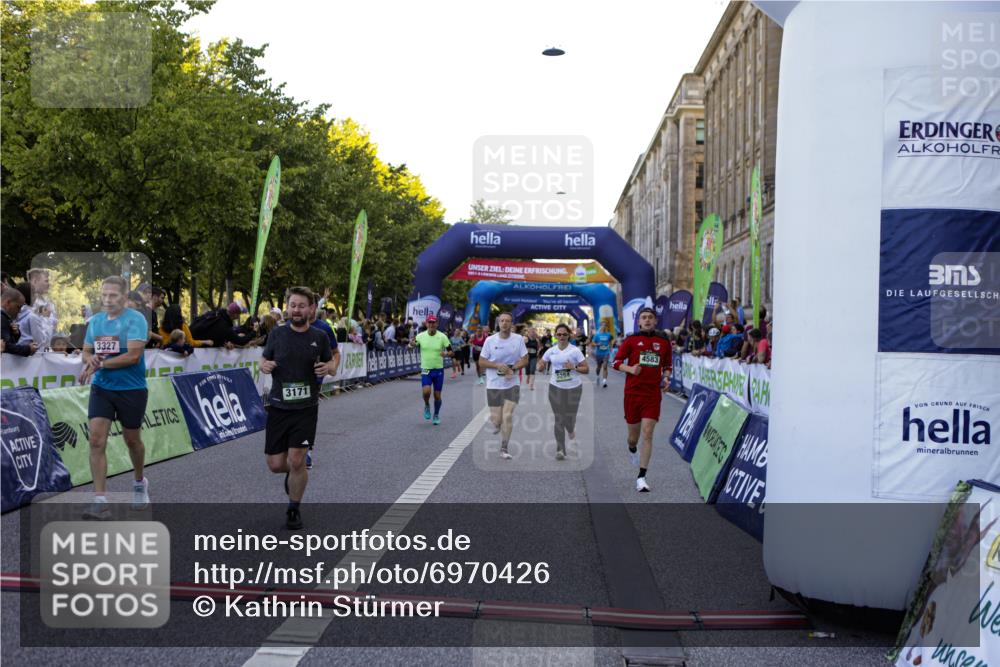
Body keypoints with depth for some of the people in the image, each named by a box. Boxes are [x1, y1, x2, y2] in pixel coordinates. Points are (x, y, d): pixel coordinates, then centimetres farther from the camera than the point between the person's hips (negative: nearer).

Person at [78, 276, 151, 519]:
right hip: (101, 388, 4)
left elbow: (133, 355, -20)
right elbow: (86, 352, 14)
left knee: (132, 440, 12)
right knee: (96, 440, -9)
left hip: (131, 390, -4)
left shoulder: (135, 319, -12)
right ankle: (100, 501, -7)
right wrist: (90, 359, -10)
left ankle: (140, 483, 39)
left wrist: (100, 364, -20)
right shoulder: (95, 321, 7)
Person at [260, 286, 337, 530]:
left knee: (296, 461, -8)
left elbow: (332, 364, 11)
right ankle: (294, 472, 39)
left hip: (306, 409, -1)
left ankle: (294, 510, 14)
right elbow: (264, 360, 11)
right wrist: (264, 365, -12)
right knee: (275, 464, 2)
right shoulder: (277, 333, 1)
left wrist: (328, 368, -13)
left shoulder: (319, 337, 1)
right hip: (278, 407, 1)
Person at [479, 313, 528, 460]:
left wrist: (512, 368, -15)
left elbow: (525, 360, 2)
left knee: (508, 417, -5)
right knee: (496, 419, 2)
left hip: (512, 384, 0)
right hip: (494, 385, 0)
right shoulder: (490, 340, -6)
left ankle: (504, 449, 9)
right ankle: (496, 423, 42)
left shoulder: (519, 339, -3)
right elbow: (481, 362, -3)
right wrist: (497, 365, -18)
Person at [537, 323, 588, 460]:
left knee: (570, 418, 3)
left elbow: (586, 369, -3)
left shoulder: (575, 350, -4)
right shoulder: (551, 351, 4)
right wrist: (541, 366, -7)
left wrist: (574, 367, -20)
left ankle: (571, 433, 41)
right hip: (555, 388, 2)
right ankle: (560, 450, 7)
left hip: (573, 388, -2)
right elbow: (541, 364, 17)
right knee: (559, 419, 0)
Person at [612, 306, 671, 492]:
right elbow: (616, 362, 0)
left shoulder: (663, 343, 7)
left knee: (647, 433, -11)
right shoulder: (631, 340, 1)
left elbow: (667, 365, 19)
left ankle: (641, 477, -8)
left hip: (653, 394, 0)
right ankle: (632, 449, 48)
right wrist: (630, 369, -18)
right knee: (634, 433, 9)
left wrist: (666, 379, 0)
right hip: (632, 393, 0)